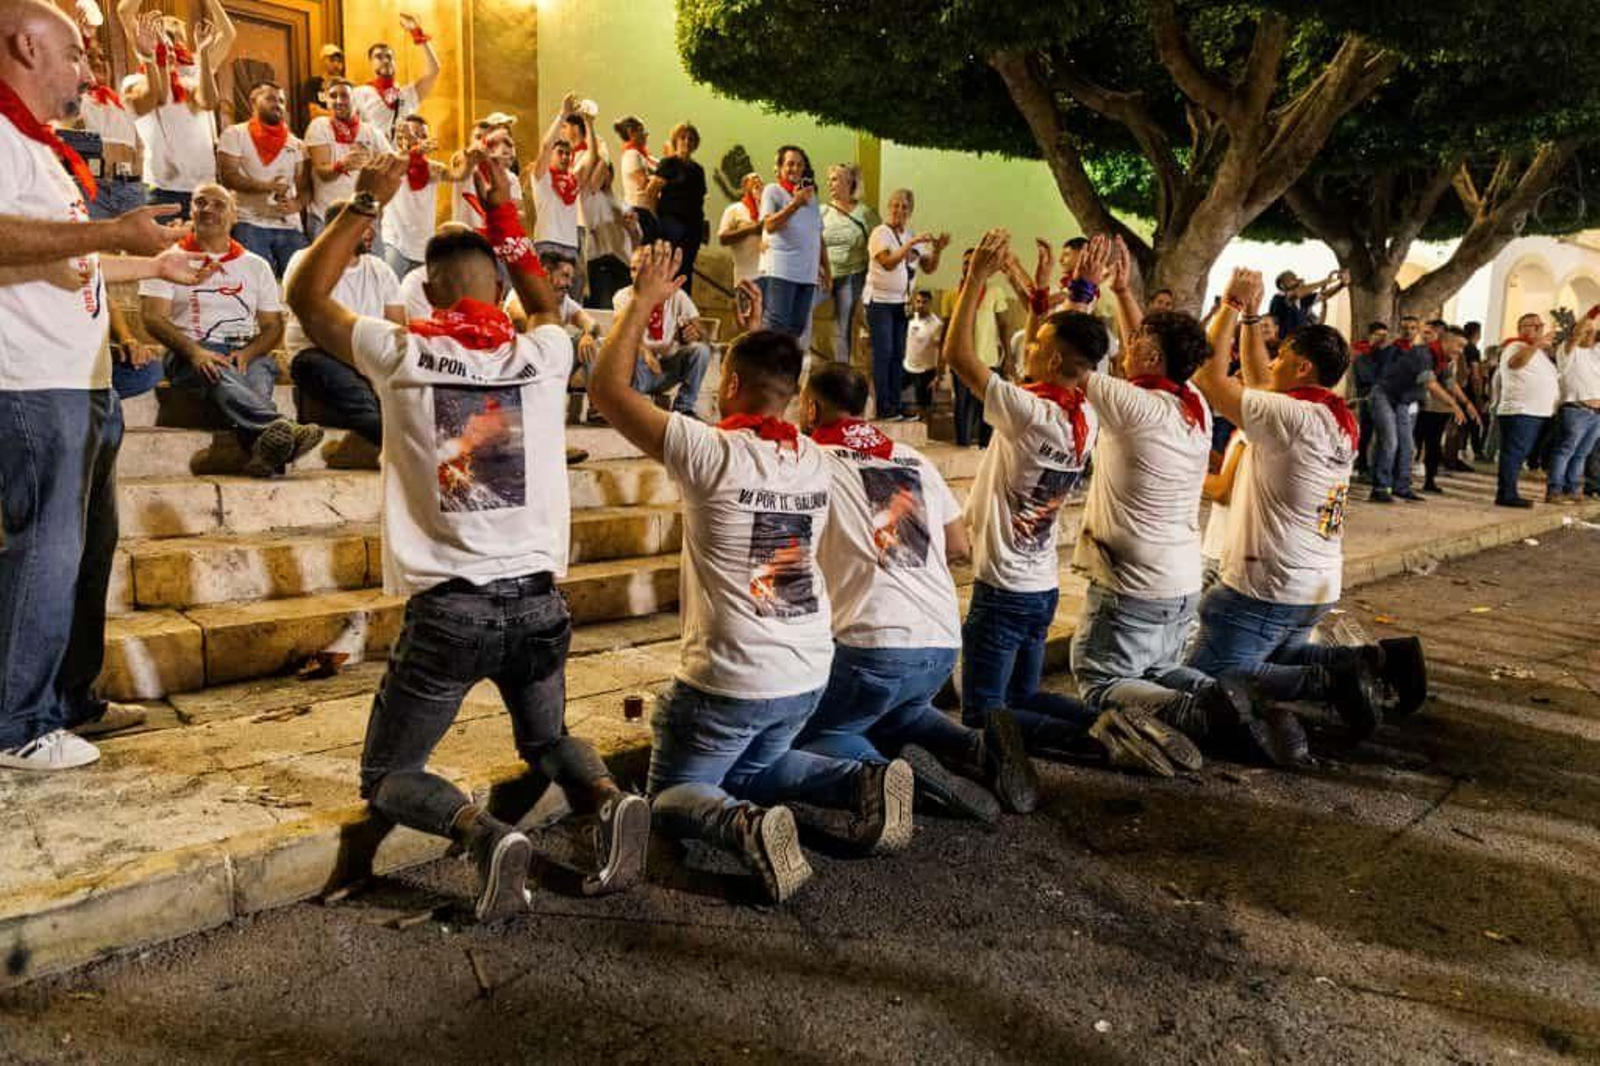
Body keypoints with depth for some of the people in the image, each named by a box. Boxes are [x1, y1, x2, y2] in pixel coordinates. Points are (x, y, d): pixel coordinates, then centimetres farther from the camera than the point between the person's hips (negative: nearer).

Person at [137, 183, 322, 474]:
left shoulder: (256, 265, 24)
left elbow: (273, 326, 18)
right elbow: (153, 318, 2)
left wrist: (247, 352, -6)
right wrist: (194, 352, -18)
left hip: (247, 351, 2)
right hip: (190, 351, -2)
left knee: (263, 368, -35)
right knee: (219, 374, -38)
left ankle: (266, 445, -63)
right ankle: (280, 429, -67)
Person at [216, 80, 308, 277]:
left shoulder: (296, 143, 16)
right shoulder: (235, 134, 6)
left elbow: (305, 186, 9)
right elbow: (227, 176, -5)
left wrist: (296, 204, -14)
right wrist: (265, 186, -21)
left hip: (290, 226, 3)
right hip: (250, 224, -3)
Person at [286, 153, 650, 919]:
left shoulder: (403, 354, -2)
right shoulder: (541, 354, 4)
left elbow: (305, 297, 15)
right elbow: (547, 304, 29)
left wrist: (365, 204, 16)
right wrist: (503, 214, 27)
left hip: (448, 607, -3)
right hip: (537, 601, 3)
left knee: (388, 778, 15)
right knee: (547, 741, 28)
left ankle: (485, 834, -15)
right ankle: (609, 800, -4)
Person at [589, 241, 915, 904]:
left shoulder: (711, 451, -17)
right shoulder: (815, 459, 0)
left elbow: (606, 388, -11)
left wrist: (644, 298, -3)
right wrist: (758, 343, 26)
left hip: (728, 680, -6)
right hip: (809, 676, 6)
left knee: (673, 795, 15)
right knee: (751, 766, 31)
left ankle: (745, 826, -18)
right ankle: (861, 782, 5)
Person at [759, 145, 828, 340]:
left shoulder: (811, 195, 21)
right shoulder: (773, 190, 4)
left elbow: (819, 236, 22)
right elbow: (769, 225, -12)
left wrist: (826, 269, 16)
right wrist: (796, 203, -16)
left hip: (807, 273, 6)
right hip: (780, 271, -6)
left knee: (797, 327, 4)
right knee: (775, 325, -12)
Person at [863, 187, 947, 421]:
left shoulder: (912, 236, 12)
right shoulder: (880, 232, -7)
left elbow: (929, 268, 9)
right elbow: (889, 262, -23)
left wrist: (937, 250, -8)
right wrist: (912, 243, -26)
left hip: (901, 302, 6)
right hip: (880, 299, -6)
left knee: (898, 355, 5)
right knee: (883, 353, -8)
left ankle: (894, 406, 9)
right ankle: (883, 408, -6)